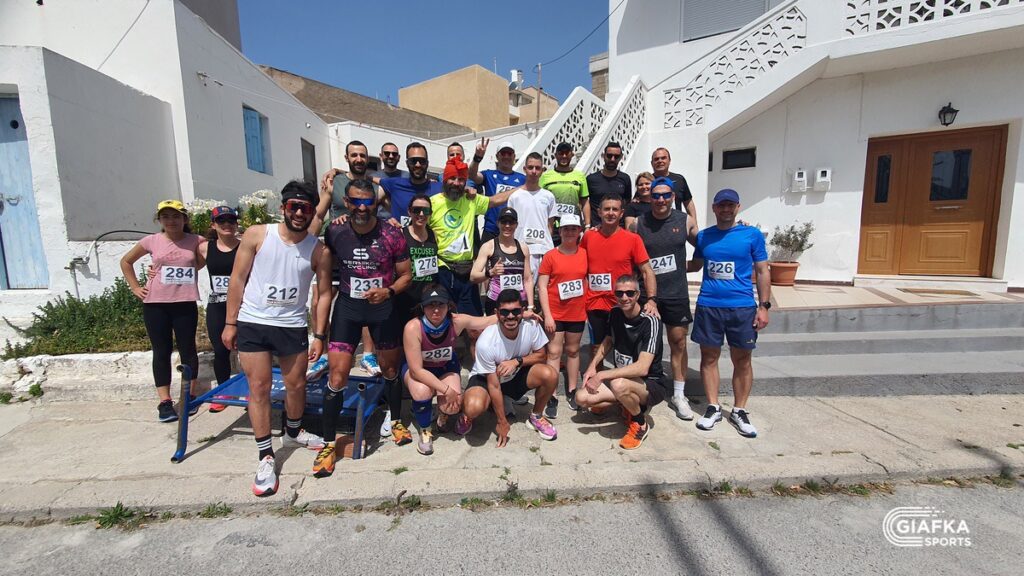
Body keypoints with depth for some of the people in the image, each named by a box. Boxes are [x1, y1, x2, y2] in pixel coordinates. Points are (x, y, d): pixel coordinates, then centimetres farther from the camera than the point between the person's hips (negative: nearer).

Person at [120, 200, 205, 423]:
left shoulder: (196, 241, -1)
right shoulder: (151, 241, 2)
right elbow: (126, 261, 16)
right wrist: (135, 288, 8)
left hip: (185, 304, -1)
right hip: (155, 304, 1)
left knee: (187, 350, 7)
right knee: (161, 352, 6)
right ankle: (165, 402, 14)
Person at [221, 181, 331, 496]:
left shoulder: (319, 250, -5)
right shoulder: (257, 235, -6)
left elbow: (324, 293, 0)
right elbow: (237, 279, -1)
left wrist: (319, 335, -3)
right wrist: (230, 323, -2)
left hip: (292, 326, 1)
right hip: (252, 323, -1)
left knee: (296, 385, 12)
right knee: (259, 387, 2)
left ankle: (293, 432, 40)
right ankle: (266, 458, 14)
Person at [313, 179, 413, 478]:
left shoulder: (391, 235, -12)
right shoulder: (335, 232, -7)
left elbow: (406, 274, -4)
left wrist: (388, 291, -23)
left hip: (383, 308, 0)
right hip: (347, 307, 1)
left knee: (390, 369, 15)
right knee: (337, 375, -5)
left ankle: (396, 421, 39)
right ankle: (329, 443, 13)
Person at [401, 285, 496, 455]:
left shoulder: (456, 321, -26)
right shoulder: (413, 327, -34)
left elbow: (489, 321, -14)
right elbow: (416, 370, -31)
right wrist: (446, 389, -33)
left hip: (446, 367, 2)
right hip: (417, 369, -2)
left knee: (452, 405, -22)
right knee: (422, 390, -34)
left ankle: (443, 413, 19)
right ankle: (424, 431, -3)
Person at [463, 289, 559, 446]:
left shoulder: (531, 326, -23)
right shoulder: (486, 342, -31)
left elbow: (541, 356, -8)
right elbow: (494, 384, -23)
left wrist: (517, 361, -28)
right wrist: (502, 422, -15)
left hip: (517, 375, 4)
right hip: (485, 378, -3)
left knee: (550, 375, -23)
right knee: (474, 408, -35)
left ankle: (535, 417, 5)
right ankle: (468, 416, 6)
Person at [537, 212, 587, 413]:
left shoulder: (585, 254, 2)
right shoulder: (550, 256, -6)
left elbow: (588, 279, 11)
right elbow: (541, 287, -7)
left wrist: (589, 308, 4)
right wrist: (547, 315, -12)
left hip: (578, 313, 3)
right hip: (555, 314, -3)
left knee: (573, 351, 14)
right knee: (554, 353, 1)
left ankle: (572, 392, 26)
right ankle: (552, 397, 7)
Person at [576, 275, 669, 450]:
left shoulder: (650, 321, -24)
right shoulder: (615, 314, -3)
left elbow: (642, 368, -32)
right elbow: (608, 341, 17)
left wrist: (601, 375, -29)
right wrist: (592, 366, 2)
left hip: (652, 384, -6)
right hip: (623, 378, 6)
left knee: (619, 384, -38)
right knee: (582, 397, -11)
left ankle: (640, 424, -6)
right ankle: (631, 404, 11)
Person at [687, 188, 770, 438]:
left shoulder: (752, 235, 2)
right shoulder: (703, 236, 8)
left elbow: (762, 272, 4)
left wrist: (764, 306, -2)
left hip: (742, 307, -1)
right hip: (708, 306, 2)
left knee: (742, 360, 7)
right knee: (709, 357, 7)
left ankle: (739, 411, 21)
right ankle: (713, 408, 21)